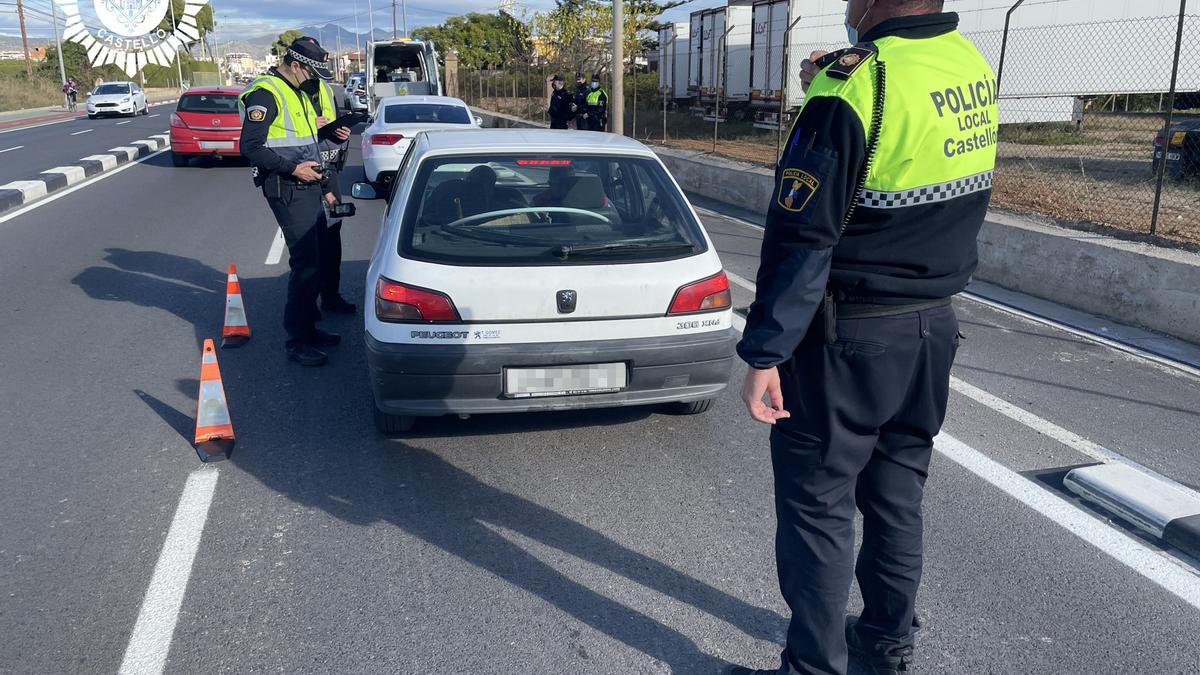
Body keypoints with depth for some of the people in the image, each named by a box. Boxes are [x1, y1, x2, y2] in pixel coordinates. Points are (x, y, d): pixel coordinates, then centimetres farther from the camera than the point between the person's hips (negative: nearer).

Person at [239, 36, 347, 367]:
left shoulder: (297, 93, 19)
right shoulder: (265, 94, -11)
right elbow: (251, 147, -18)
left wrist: (323, 188, 21)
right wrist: (292, 168, -22)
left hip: (308, 188, 10)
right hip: (287, 191, -10)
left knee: (316, 260, 13)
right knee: (306, 264, -11)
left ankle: (308, 327, 25)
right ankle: (297, 341, -3)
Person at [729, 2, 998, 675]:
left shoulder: (854, 85, -20)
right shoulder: (975, 67, 4)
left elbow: (801, 237, -22)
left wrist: (764, 355, -18)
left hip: (849, 339, -8)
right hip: (935, 323, 8)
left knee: (816, 504, 5)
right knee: (898, 494, 20)